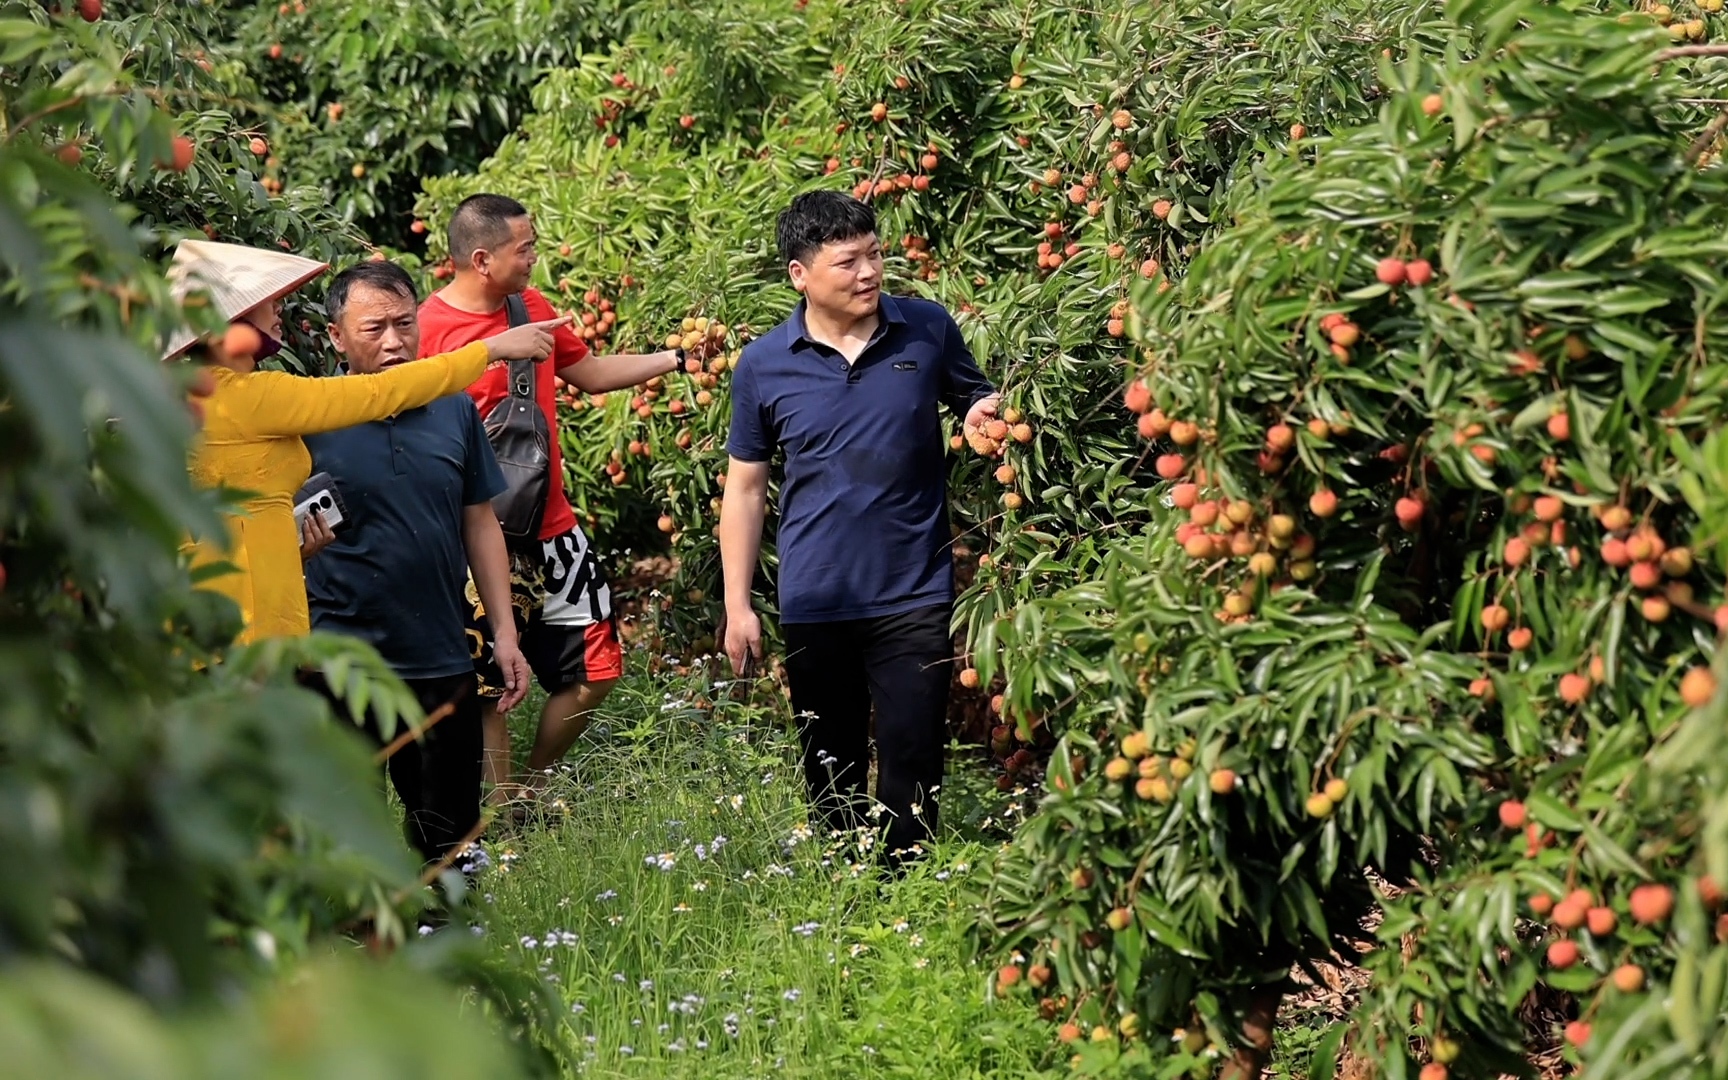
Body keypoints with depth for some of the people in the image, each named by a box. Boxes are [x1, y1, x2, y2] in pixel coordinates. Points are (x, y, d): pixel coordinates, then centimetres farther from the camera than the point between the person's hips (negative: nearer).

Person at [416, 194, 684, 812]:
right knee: (486, 683, 3)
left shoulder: (532, 306, 7)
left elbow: (589, 372, 21)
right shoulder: (430, 328, -16)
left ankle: (531, 789, 28)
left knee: (594, 671, 10)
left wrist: (677, 358, 16)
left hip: (552, 529, 7)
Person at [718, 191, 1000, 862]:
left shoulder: (928, 330, -2)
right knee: (830, 775, 12)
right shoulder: (763, 366, -2)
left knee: (912, 769, -2)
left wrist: (985, 413, -14)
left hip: (914, 597, -1)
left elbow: (977, 402, 13)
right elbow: (744, 489, 5)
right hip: (814, 605, 1)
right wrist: (737, 607, 2)